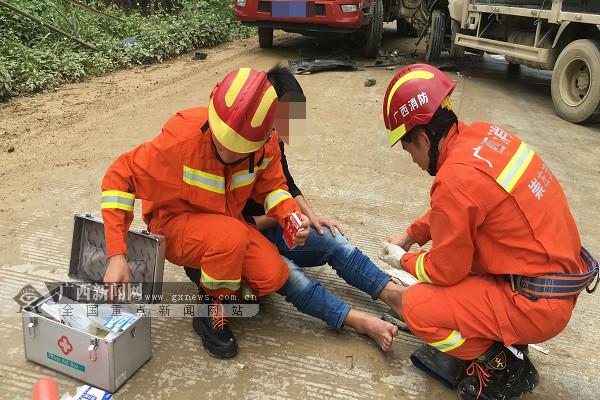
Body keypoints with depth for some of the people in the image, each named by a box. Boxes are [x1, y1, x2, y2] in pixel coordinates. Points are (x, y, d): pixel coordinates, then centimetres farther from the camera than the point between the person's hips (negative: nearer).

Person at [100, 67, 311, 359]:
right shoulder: (183, 137, -30)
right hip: (174, 225, -4)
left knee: (273, 276, -18)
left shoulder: (267, 143, -16)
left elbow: (270, 186, 3)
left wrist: (291, 216, -21)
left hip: (226, 222, 5)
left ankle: (208, 269, 11)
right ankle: (210, 312, -8)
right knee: (232, 236, -36)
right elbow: (120, 177, -23)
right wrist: (117, 255, -28)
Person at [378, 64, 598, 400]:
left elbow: (445, 271, -14)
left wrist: (404, 260, 4)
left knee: (416, 307, -11)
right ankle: (497, 335, 20)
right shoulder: (484, 133, -3)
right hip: (561, 269, 9)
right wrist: (411, 235, 15)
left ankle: (503, 366, 6)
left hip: (538, 306, -9)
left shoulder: (455, 179, -27)